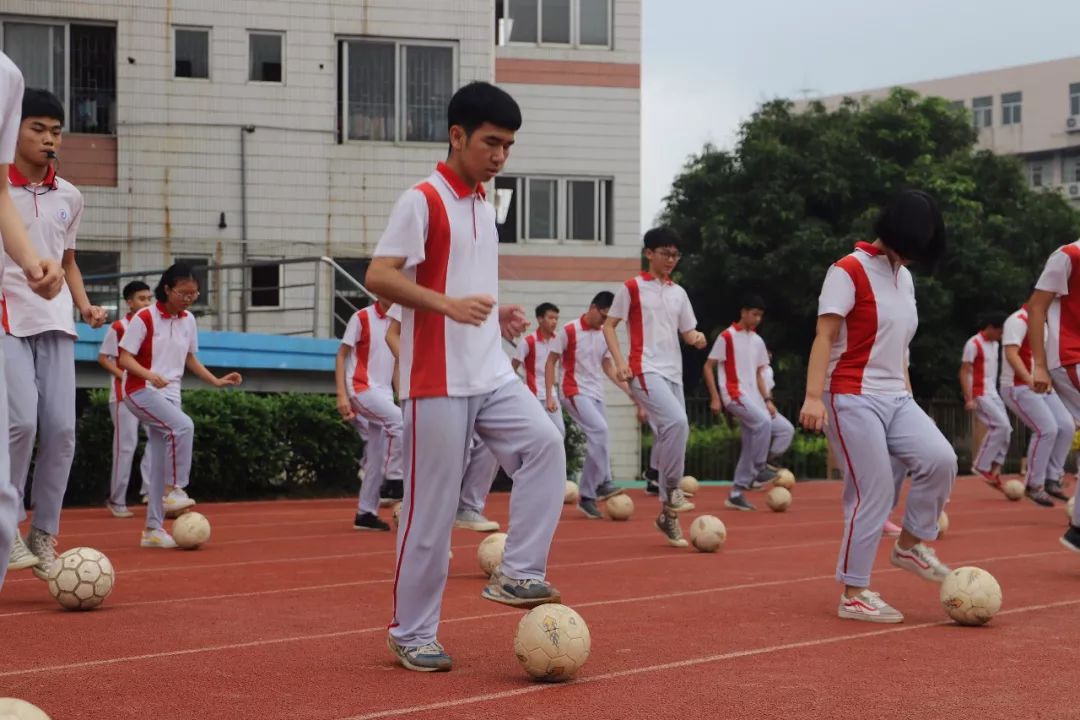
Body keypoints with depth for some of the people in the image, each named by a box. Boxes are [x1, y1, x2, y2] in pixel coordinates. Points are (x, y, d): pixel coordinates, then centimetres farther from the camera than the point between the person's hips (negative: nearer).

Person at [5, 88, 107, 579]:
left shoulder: (68, 197, 13)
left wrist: (84, 305, 8)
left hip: (55, 322, 5)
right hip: (7, 320, -5)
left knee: (61, 428, -3)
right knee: (22, 422, -17)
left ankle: (43, 536, 8)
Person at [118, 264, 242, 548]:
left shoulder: (188, 321, 8)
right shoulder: (145, 318, -11)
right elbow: (124, 358, -12)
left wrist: (216, 381, 9)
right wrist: (150, 375, -29)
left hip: (170, 395, 6)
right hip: (141, 391, -6)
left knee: (161, 463, 3)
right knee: (183, 426, -31)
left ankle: (153, 529, 8)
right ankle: (174, 491, -21)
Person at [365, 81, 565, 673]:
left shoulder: (484, 206, 17)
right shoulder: (422, 202, -8)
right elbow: (378, 276, -17)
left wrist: (498, 313, 10)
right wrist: (447, 304, -29)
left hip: (491, 374, 7)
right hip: (437, 382, -7)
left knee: (544, 443, -16)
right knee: (431, 510, -3)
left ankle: (517, 574, -9)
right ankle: (411, 634, 9)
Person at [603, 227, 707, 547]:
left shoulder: (678, 293, 17)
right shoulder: (633, 288, 1)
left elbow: (687, 331, 20)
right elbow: (609, 325, 1)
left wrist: (696, 338, -4)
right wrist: (620, 361, -12)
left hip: (673, 374, 6)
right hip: (645, 371, -6)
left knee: (670, 435, 6)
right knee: (677, 422, -27)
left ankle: (667, 515, 14)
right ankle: (671, 491, -14)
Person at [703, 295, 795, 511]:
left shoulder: (758, 341, 16)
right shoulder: (727, 337, -3)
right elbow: (708, 367, -3)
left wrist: (767, 400, 8)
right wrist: (715, 398, -11)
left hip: (753, 398, 8)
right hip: (734, 395, -8)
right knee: (763, 421, -33)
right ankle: (759, 471, -15)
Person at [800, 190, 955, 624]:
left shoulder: (904, 277, 16)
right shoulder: (849, 272, -9)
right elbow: (824, 336, -15)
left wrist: (908, 394, 21)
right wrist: (813, 396, -24)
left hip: (895, 398, 7)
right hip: (853, 400, -7)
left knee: (940, 459, -14)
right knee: (874, 494, -9)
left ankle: (910, 545, 7)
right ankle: (854, 595, 0)